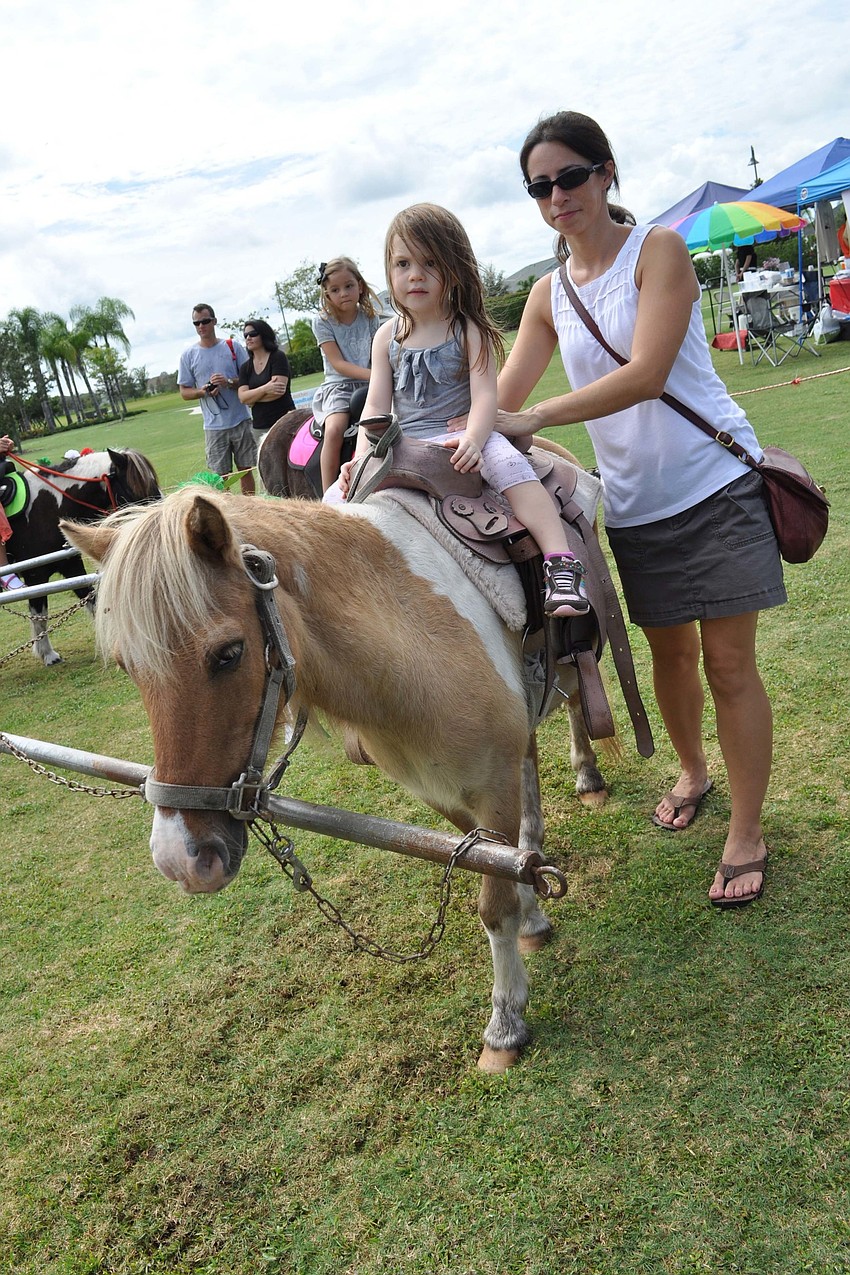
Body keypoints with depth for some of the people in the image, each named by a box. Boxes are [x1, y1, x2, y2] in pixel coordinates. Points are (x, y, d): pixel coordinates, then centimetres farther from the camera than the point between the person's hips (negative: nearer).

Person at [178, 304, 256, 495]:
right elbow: (184, 392, 7)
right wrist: (203, 392, -13)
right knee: (220, 476, -1)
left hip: (241, 421, 1)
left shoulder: (232, 346, 5)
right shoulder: (188, 355, 5)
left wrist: (229, 382, -14)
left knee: (246, 470, 8)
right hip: (214, 426, 0)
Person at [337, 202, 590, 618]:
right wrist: (361, 459, -11)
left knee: (507, 462, -34)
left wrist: (472, 439, -33)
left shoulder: (468, 330, -2)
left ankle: (560, 561, -42)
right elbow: (376, 406, 5)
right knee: (339, 495, -11)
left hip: (465, 436, -4)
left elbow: (484, 396, -12)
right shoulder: (387, 338, 8)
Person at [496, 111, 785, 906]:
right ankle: (692, 772, 42)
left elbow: (646, 375, -22)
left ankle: (746, 834, 11)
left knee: (728, 662, -2)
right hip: (635, 502, 5)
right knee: (669, 652, 17)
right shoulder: (548, 295, 7)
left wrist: (533, 418, -31)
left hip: (716, 481, -5)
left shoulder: (658, 250, -9)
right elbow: (500, 395, 1)